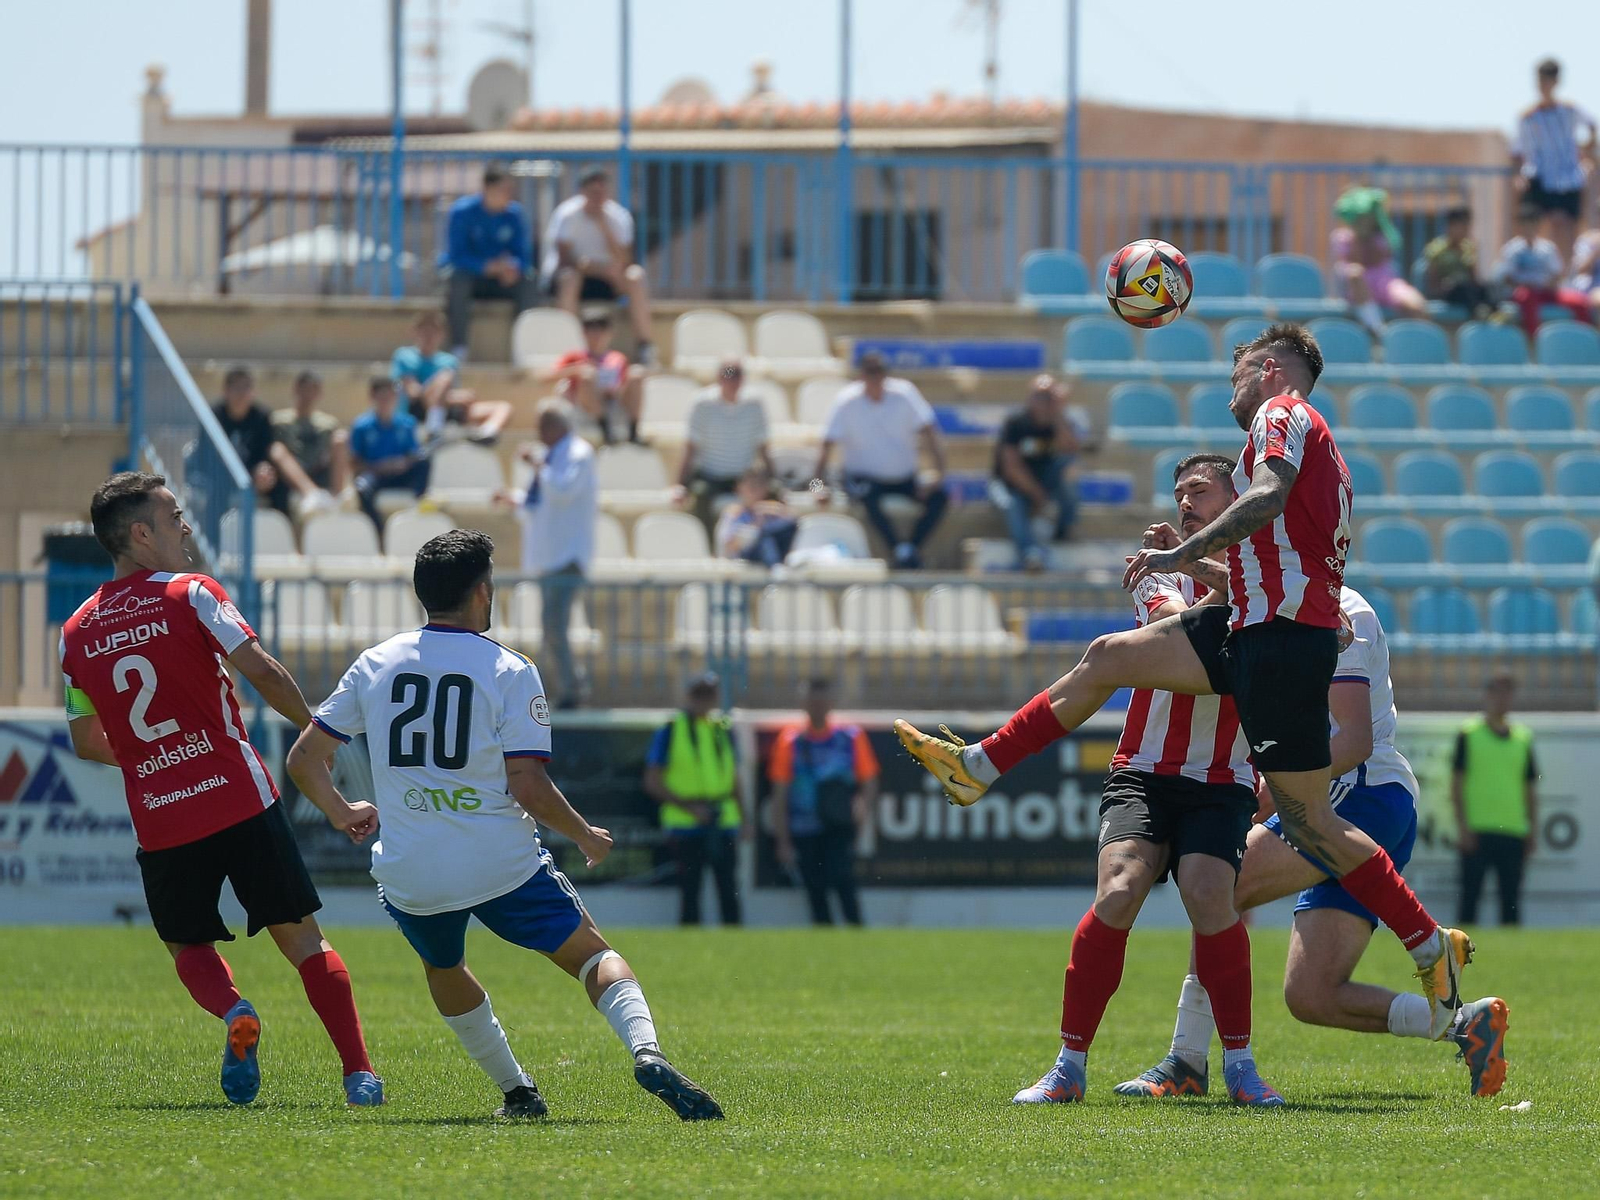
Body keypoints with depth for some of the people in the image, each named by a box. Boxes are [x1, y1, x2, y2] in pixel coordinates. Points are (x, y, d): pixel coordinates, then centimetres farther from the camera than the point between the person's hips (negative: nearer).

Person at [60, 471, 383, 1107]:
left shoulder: (76, 633, 8)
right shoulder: (190, 594, -4)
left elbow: (86, 741, 16)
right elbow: (260, 671, -14)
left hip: (157, 817, 3)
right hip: (240, 800, -3)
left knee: (189, 945, 19)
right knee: (300, 934, 7)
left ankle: (234, 1013, -14)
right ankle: (359, 1072, -3)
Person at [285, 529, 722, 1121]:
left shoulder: (373, 665, 5)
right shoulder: (510, 671, -6)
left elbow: (303, 759, 7)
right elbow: (528, 785, -12)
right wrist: (587, 837, 5)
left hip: (411, 875, 3)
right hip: (502, 864, -3)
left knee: (443, 967, 31)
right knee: (591, 952, 7)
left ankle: (516, 1090, 30)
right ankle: (645, 1048, -20)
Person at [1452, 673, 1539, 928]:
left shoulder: (1523, 738, 13)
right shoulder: (1469, 735, 3)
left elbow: (1530, 789, 16)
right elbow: (1456, 784, 0)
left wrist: (1532, 831, 9)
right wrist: (1463, 827, -8)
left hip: (1513, 833, 3)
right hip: (1477, 831, -3)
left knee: (1511, 898, 2)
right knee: (1470, 895, -4)